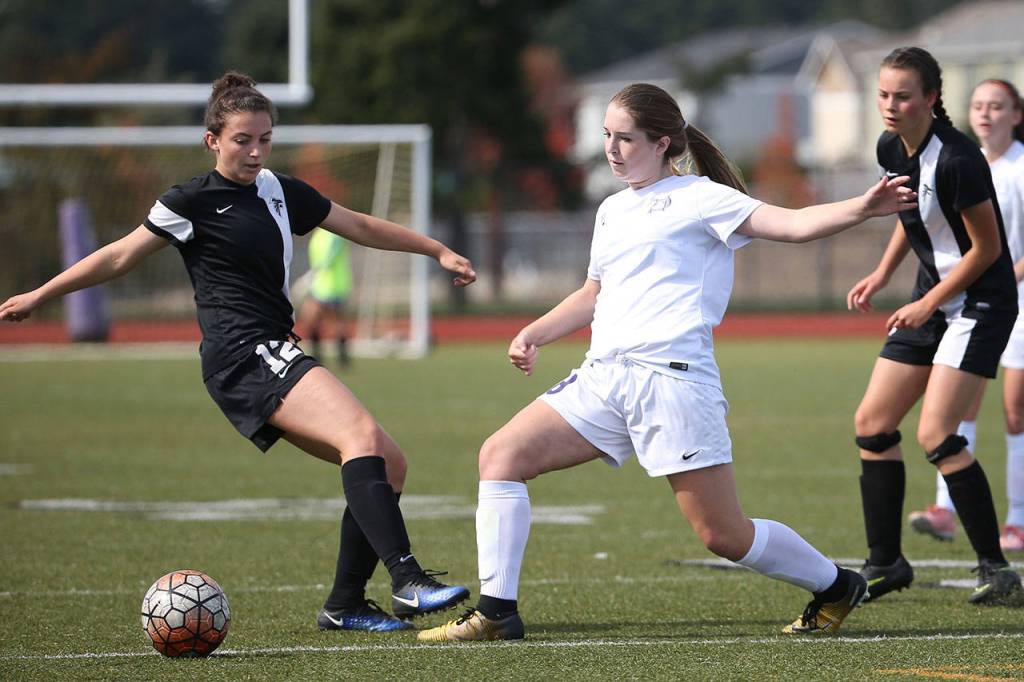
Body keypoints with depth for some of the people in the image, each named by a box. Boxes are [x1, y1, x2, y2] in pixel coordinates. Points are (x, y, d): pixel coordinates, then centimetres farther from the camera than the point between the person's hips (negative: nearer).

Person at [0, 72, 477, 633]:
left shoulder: (279, 191, 16)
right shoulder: (193, 202, -3)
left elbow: (361, 227, 27)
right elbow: (120, 256, 5)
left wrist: (438, 251, 29)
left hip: (275, 355, 9)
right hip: (243, 355, -9)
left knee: (388, 464, 1)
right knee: (362, 437, -27)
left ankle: (345, 605, 4)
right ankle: (408, 580, -39)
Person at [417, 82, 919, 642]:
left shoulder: (698, 197, 0)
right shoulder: (612, 211, 22)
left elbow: (793, 225, -10)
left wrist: (862, 208, -25)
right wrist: (534, 334, 24)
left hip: (671, 377, -7)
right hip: (603, 376, 7)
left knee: (724, 535, -7)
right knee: (501, 455, -8)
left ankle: (835, 587, 18)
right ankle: (497, 612, -8)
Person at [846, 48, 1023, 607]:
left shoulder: (956, 160, -24)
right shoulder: (891, 149, 1)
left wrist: (929, 305, -12)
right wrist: (881, 275, 10)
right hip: (930, 300, 9)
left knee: (936, 435, -18)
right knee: (872, 424, 6)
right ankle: (885, 564, 17)